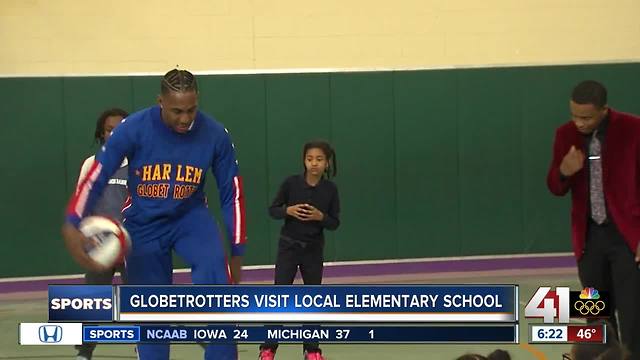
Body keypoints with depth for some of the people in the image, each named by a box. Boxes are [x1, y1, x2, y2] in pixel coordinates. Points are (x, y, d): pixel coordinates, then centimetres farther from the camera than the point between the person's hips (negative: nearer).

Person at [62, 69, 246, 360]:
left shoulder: (215, 134, -17)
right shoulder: (133, 128, -21)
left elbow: (231, 192, -6)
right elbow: (96, 177, -18)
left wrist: (236, 251, -4)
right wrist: (72, 225, -33)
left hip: (190, 217, 0)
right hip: (144, 224, 0)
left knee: (216, 276, -29)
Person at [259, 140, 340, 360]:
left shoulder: (330, 189, -4)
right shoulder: (291, 183, -8)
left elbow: (335, 223, 0)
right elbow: (272, 210, -1)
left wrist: (321, 217, -18)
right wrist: (288, 211, -19)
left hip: (314, 250, 2)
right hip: (289, 246, -2)